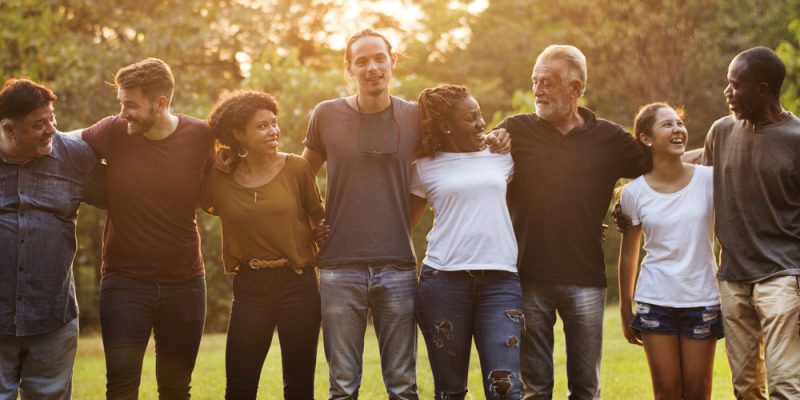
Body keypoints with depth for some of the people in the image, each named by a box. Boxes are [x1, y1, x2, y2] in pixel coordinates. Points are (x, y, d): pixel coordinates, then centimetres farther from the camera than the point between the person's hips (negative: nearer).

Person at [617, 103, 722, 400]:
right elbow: (628, 254, 7)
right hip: (655, 302, 0)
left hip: (703, 300, 0)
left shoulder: (709, 180, -4)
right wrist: (625, 310, 9)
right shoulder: (634, 192, -2)